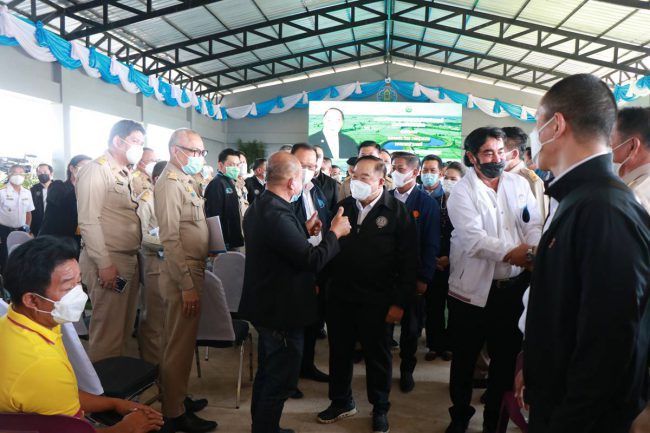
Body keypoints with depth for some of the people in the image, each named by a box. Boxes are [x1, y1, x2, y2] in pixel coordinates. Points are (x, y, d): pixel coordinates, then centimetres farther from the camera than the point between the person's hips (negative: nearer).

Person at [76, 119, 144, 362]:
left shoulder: (125, 175, 16)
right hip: (109, 261, -8)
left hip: (130, 259, 8)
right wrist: (104, 263, -19)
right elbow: (88, 221, -15)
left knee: (124, 329, 16)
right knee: (107, 332, 1)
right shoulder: (95, 170, -9)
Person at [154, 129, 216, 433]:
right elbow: (170, 239, -22)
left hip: (192, 271, 9)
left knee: (182, 342, 20)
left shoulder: (185, 181, 13)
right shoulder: (169, 183, -16)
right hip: (182, 276, -9)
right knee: (179, 346, 3)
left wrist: (194, 278, 13)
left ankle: (177, 399, 36)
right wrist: (187, 285, -22)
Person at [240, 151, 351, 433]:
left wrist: (304, 232, 13)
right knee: (280, 381, 6)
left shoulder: (258, 207, 6)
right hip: (282, 310, -11)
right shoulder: (276, 214, -28)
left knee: (268, 374, 25)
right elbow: (313, 260, -26)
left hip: (267, 305, 11)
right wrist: (335, 233, -13)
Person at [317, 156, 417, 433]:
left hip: (375, 300, -3)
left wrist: (400, 302, -11)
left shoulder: (397, 212, -7)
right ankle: (341, 402, 37)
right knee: (339, 352, 16)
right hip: (339, 296, 4)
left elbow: (408, 262, -9)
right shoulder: (343, 206, 4)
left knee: (377, 356, 13)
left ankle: (380, 408, 34)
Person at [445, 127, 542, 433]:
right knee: (464, 359, 12)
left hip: (513, 288, 4)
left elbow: (534, 225, -2)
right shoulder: (462, 192, -6)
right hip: (473, 289, -3)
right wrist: (510, 253, -28)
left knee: (506, 358, 14)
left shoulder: (519, 184, 6)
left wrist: (533, 250, -23)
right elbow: (472, 237, -19)